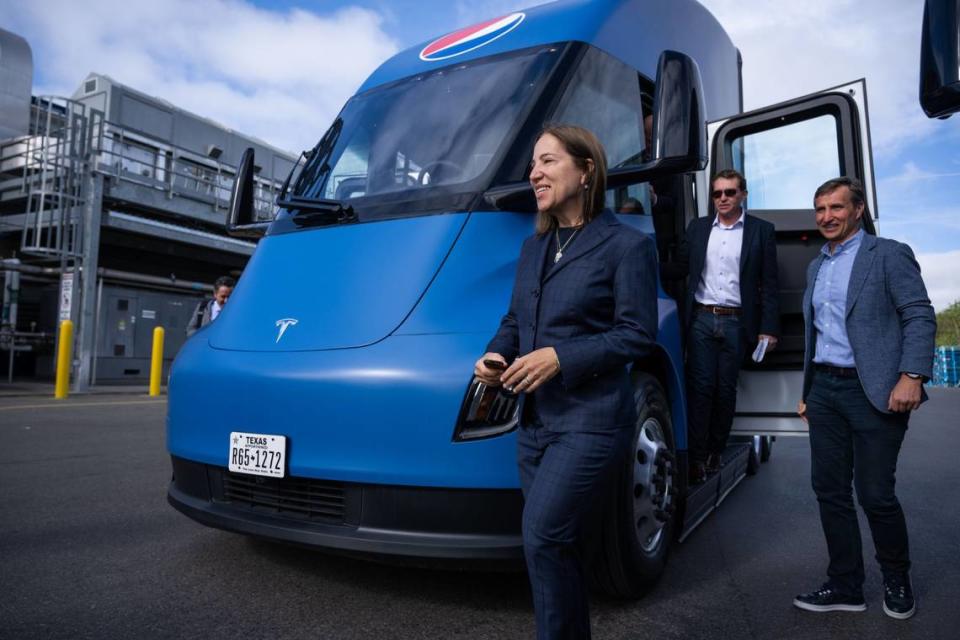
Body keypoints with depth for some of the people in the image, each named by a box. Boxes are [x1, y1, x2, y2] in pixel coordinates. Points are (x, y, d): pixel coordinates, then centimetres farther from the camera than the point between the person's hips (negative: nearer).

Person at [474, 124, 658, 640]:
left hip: (591, 422, -7)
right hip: (535, 420, 7)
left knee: (542, 536, -12)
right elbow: (515, 319, 17)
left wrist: (561, 357, -21)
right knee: (558, 544, 16)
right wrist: (495, 354, -5)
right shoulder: (534, 246, 14)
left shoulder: (627, 245, -7)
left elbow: (638, 334, -12)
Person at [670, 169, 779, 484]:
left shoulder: (761, 230, 4)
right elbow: (680, 268, 8)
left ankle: (716, 452, 21)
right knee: (700, 387, -1)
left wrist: (768, 328, -4)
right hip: (701, 319, 1)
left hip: (736, 323, -1)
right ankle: (697, 457, 3)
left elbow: (768, 284, 1)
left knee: (726, 389, 7)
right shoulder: (697, 227, 11)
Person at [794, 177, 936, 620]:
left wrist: (912, 375, -22)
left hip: (874, 392, -6)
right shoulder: (816, 267, 17)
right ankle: (845, 586, 20)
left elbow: (920, 317, -9)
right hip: (825, 390, 6)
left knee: (875, 494, -1)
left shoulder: (888, 255, -2)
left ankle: (897, 580, 25)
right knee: (830, 491, 7)